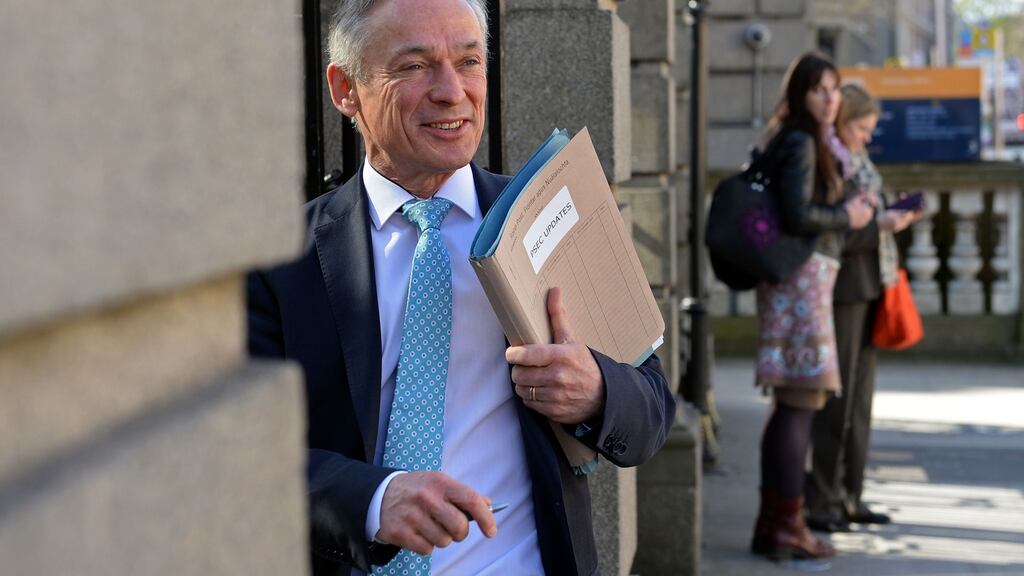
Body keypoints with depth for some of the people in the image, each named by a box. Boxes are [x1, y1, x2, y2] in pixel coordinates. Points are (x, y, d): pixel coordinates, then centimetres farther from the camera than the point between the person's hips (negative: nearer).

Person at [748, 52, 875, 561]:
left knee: (789, 404, 12)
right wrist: (848, 218, -7)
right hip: (804, 276, -11)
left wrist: (848, 211, 12)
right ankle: (787, 527, -7)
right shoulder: (800, 143, -11)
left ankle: (771, 523, 16)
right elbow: (798, 216, -20)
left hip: (802, 277, 11)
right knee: (800, 403, -9)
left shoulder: (810, 143, 20)